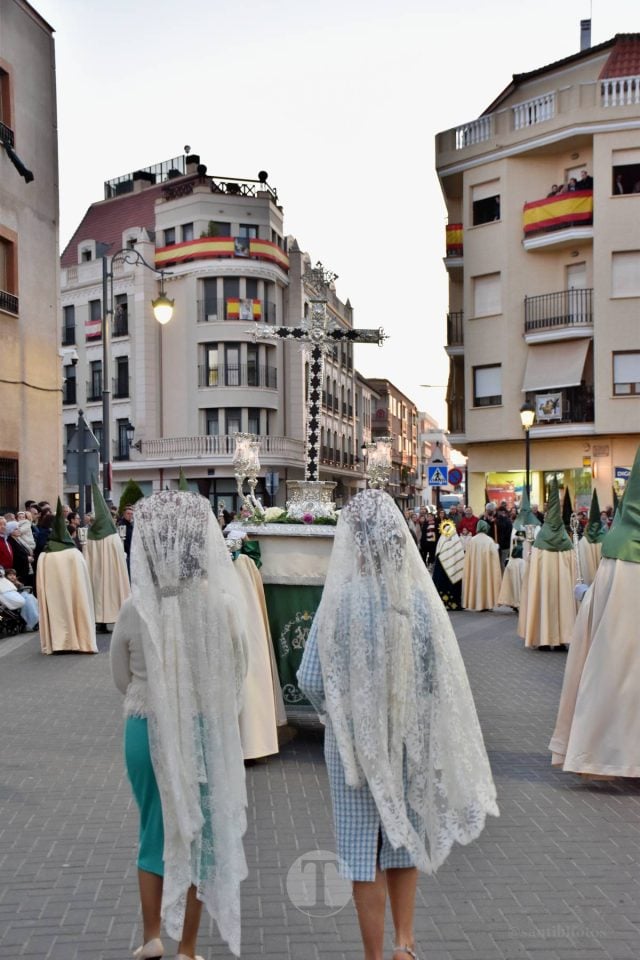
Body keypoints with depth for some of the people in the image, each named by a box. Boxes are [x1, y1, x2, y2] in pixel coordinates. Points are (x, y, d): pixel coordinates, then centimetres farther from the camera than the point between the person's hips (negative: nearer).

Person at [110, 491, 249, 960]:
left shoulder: (134, 609, -14)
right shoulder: (223, 605, -16)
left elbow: (122, 678, 0)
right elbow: (238, 676, -2)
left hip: (146, 729, 1)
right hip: (208, 730, -1)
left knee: (155, 829, 23)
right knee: (200, 831, 15)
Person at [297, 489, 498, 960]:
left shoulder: (342, 598, -19)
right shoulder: (422, 594, -12)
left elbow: (311, 679, -13)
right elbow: (444, 675, -4)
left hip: (357, 740, -3)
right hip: (412, 738, 3)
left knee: (365, 848, 12)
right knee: (405, 838, 23)